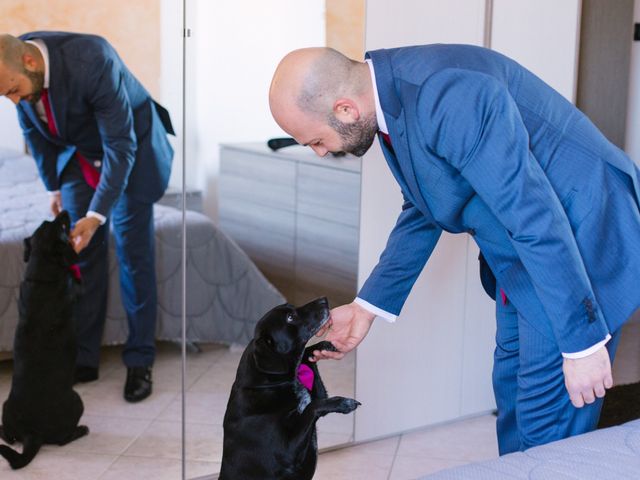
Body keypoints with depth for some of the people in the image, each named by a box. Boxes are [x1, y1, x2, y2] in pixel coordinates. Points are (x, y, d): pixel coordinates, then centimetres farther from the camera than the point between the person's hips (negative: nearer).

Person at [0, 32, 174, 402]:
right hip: (79, 157, 5)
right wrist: (55, 186, 8)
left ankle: (140, 361, 9)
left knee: (135, 257, -2)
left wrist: (97, 215, -34)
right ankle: (84, 358, 13)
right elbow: (34, 130, 2)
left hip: (129, 152, -5)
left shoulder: (92, 61, -37)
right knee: (82, 256, 4)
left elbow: (121, 145, -31)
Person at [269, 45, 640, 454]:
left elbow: (537, 219, -29)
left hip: (576, 238, -9)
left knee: (548, 425, -3)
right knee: (512, 388, 21)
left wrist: (583, 342, -24)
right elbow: (422, 211, 12)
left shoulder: (448, 96, -31)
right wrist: (367, 307, 11)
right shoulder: (391, 90, -1)